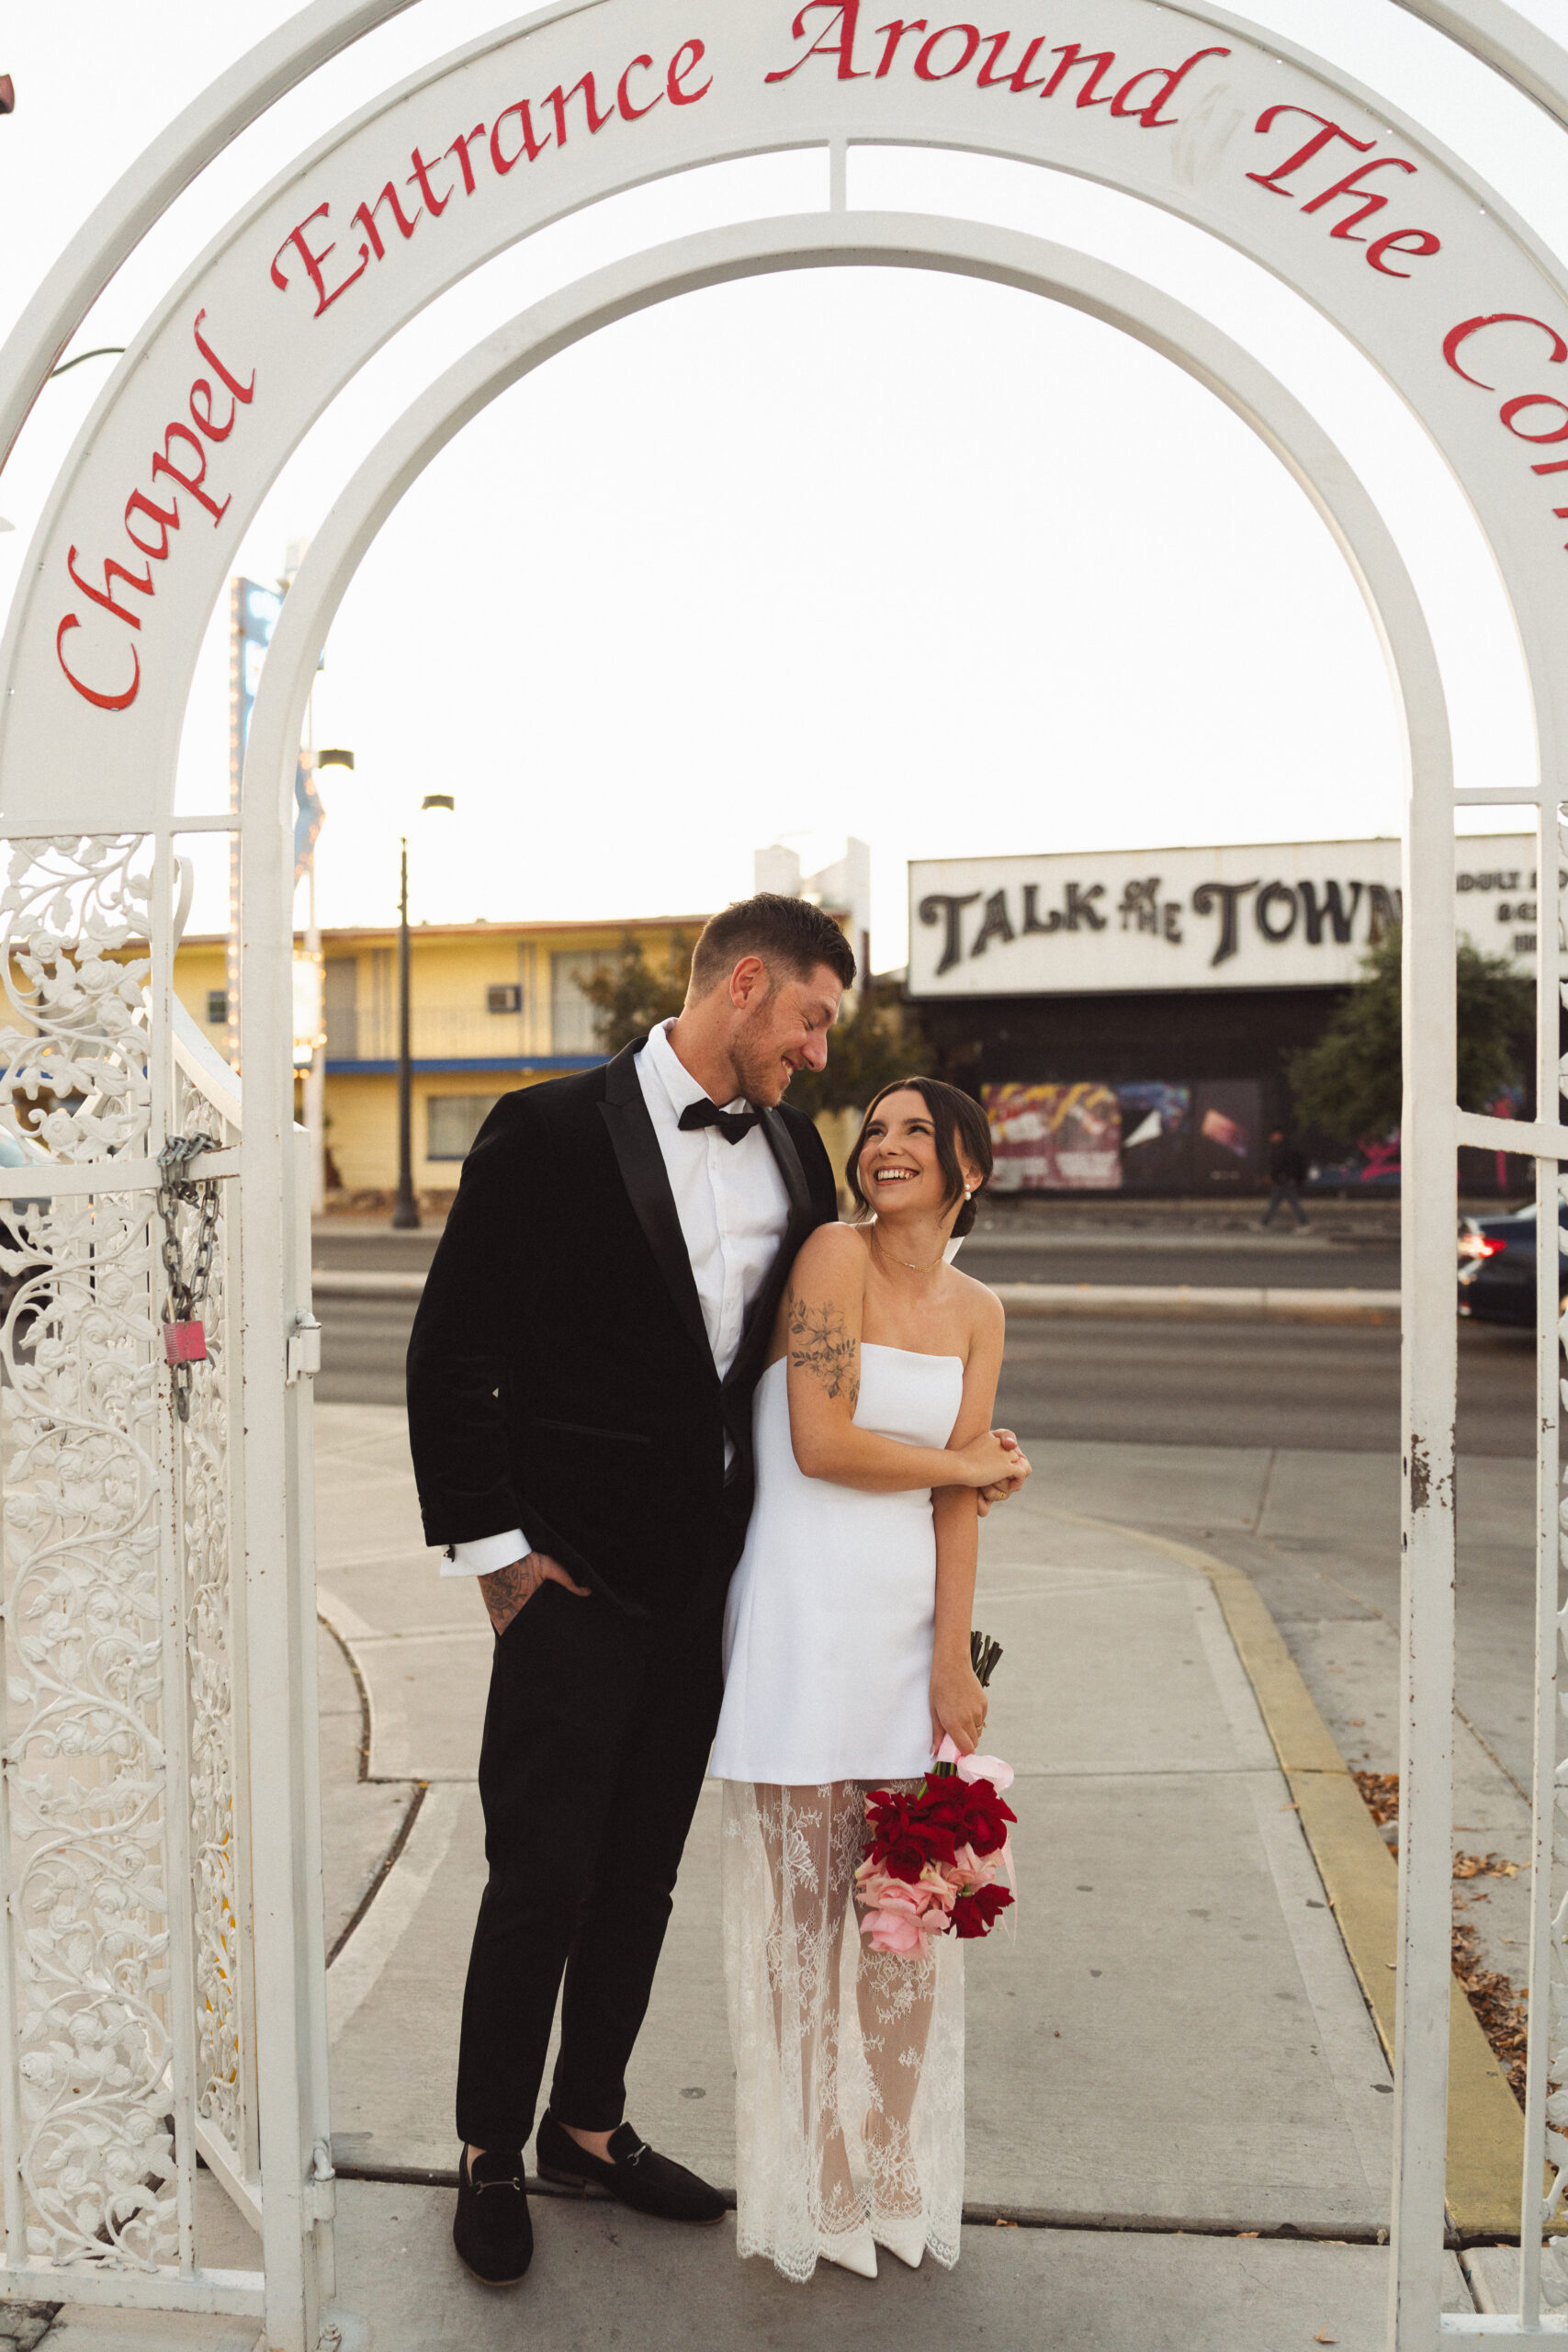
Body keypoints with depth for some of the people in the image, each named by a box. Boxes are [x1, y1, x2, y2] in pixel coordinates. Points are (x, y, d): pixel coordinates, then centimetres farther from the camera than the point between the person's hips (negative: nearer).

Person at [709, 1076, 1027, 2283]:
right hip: (806, 1605, -5)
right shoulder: (837, 1253, -8)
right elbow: (820, 1444, -15)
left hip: (911, 1612, 5)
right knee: (804, 1899, 7)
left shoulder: (978, 1311, 9)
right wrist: (971, 1463, -1)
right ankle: (813, 2182, 26)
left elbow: (960, 1500, 4)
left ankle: (898, 2173, 30)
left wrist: (953, 1663, -3)